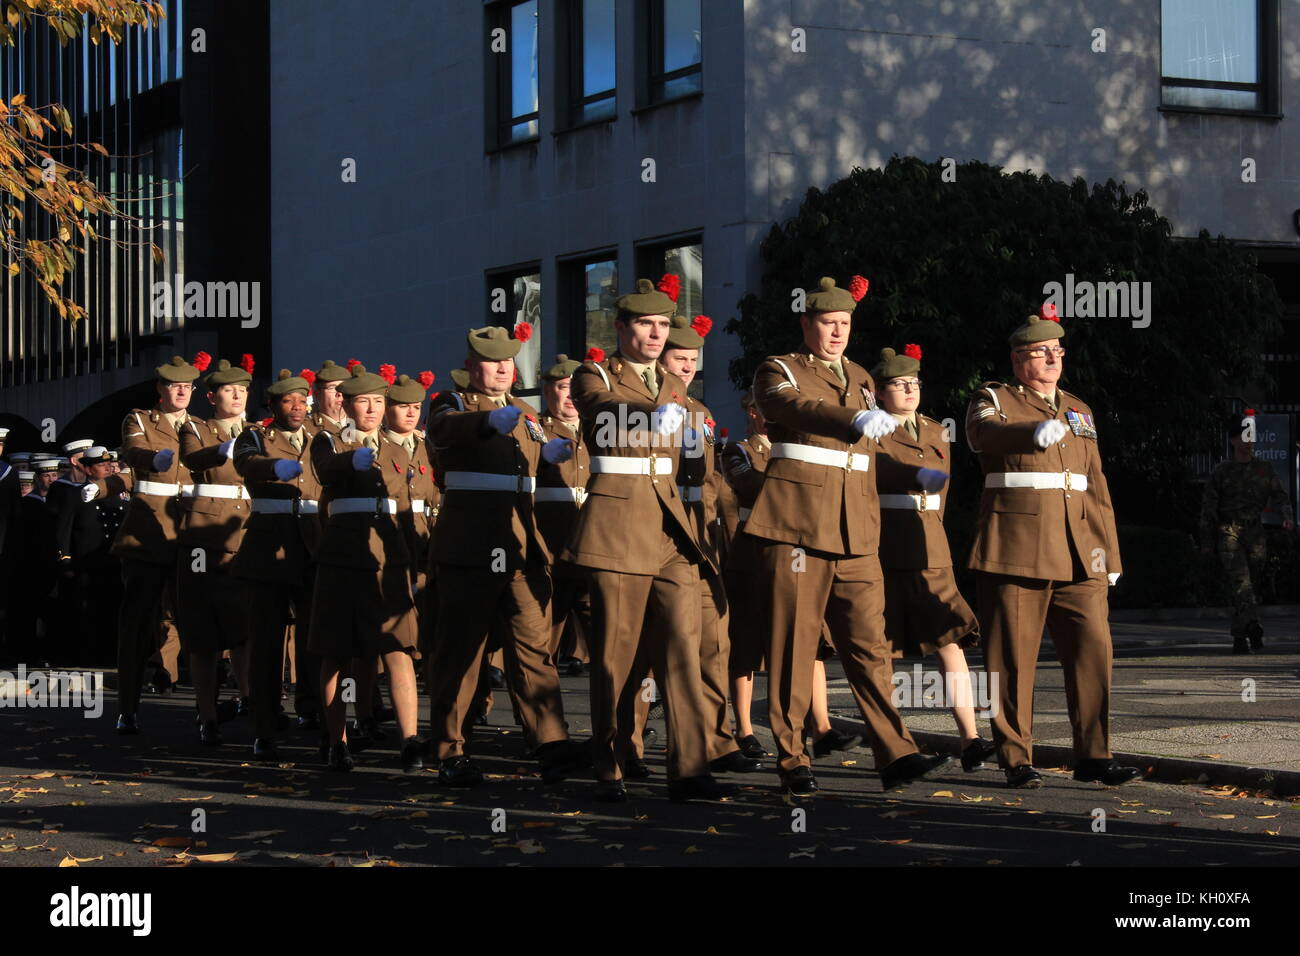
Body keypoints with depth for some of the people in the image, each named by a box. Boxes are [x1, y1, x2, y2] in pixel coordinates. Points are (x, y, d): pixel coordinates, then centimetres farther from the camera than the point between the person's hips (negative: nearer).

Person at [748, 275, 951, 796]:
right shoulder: (779, 371, 2)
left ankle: (895, 754, -2)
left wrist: (916, 473, 18)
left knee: (869, 645, 0)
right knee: (793, 645, -2)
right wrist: (855, 421, -39)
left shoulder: (860, 378, 22)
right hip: (797, 527, -5)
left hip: (856, 535, 5)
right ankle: (792, 758, 5)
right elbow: (795, 408, -22)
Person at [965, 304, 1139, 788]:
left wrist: (1109, 553, 18)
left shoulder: (1078, 410, 21)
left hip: (1077, 554, 5)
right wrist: (1036, 432, -41)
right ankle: (1016, 760, 4)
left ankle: (1093, 756, 2)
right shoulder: (993, 399, 4)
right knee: (1013, 658, -3)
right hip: (1015, 548, -5)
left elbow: (1096, 488, 23)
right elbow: (983, 432, -22)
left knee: (1092, 648, -4)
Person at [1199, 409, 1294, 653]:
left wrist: (1287, 515, -18)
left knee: (1248, 583, 8)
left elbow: (1279, 495, 4)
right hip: (1229, 534, -3)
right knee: (1240, 581, -19)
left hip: (1255, 535, 3)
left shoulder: (1264, 469, 13)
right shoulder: (1222, 472, 5)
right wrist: (1206, 542, 3)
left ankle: (1239, 637, 20)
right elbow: (1208, 508, 6)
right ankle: (1252, 625, -34)